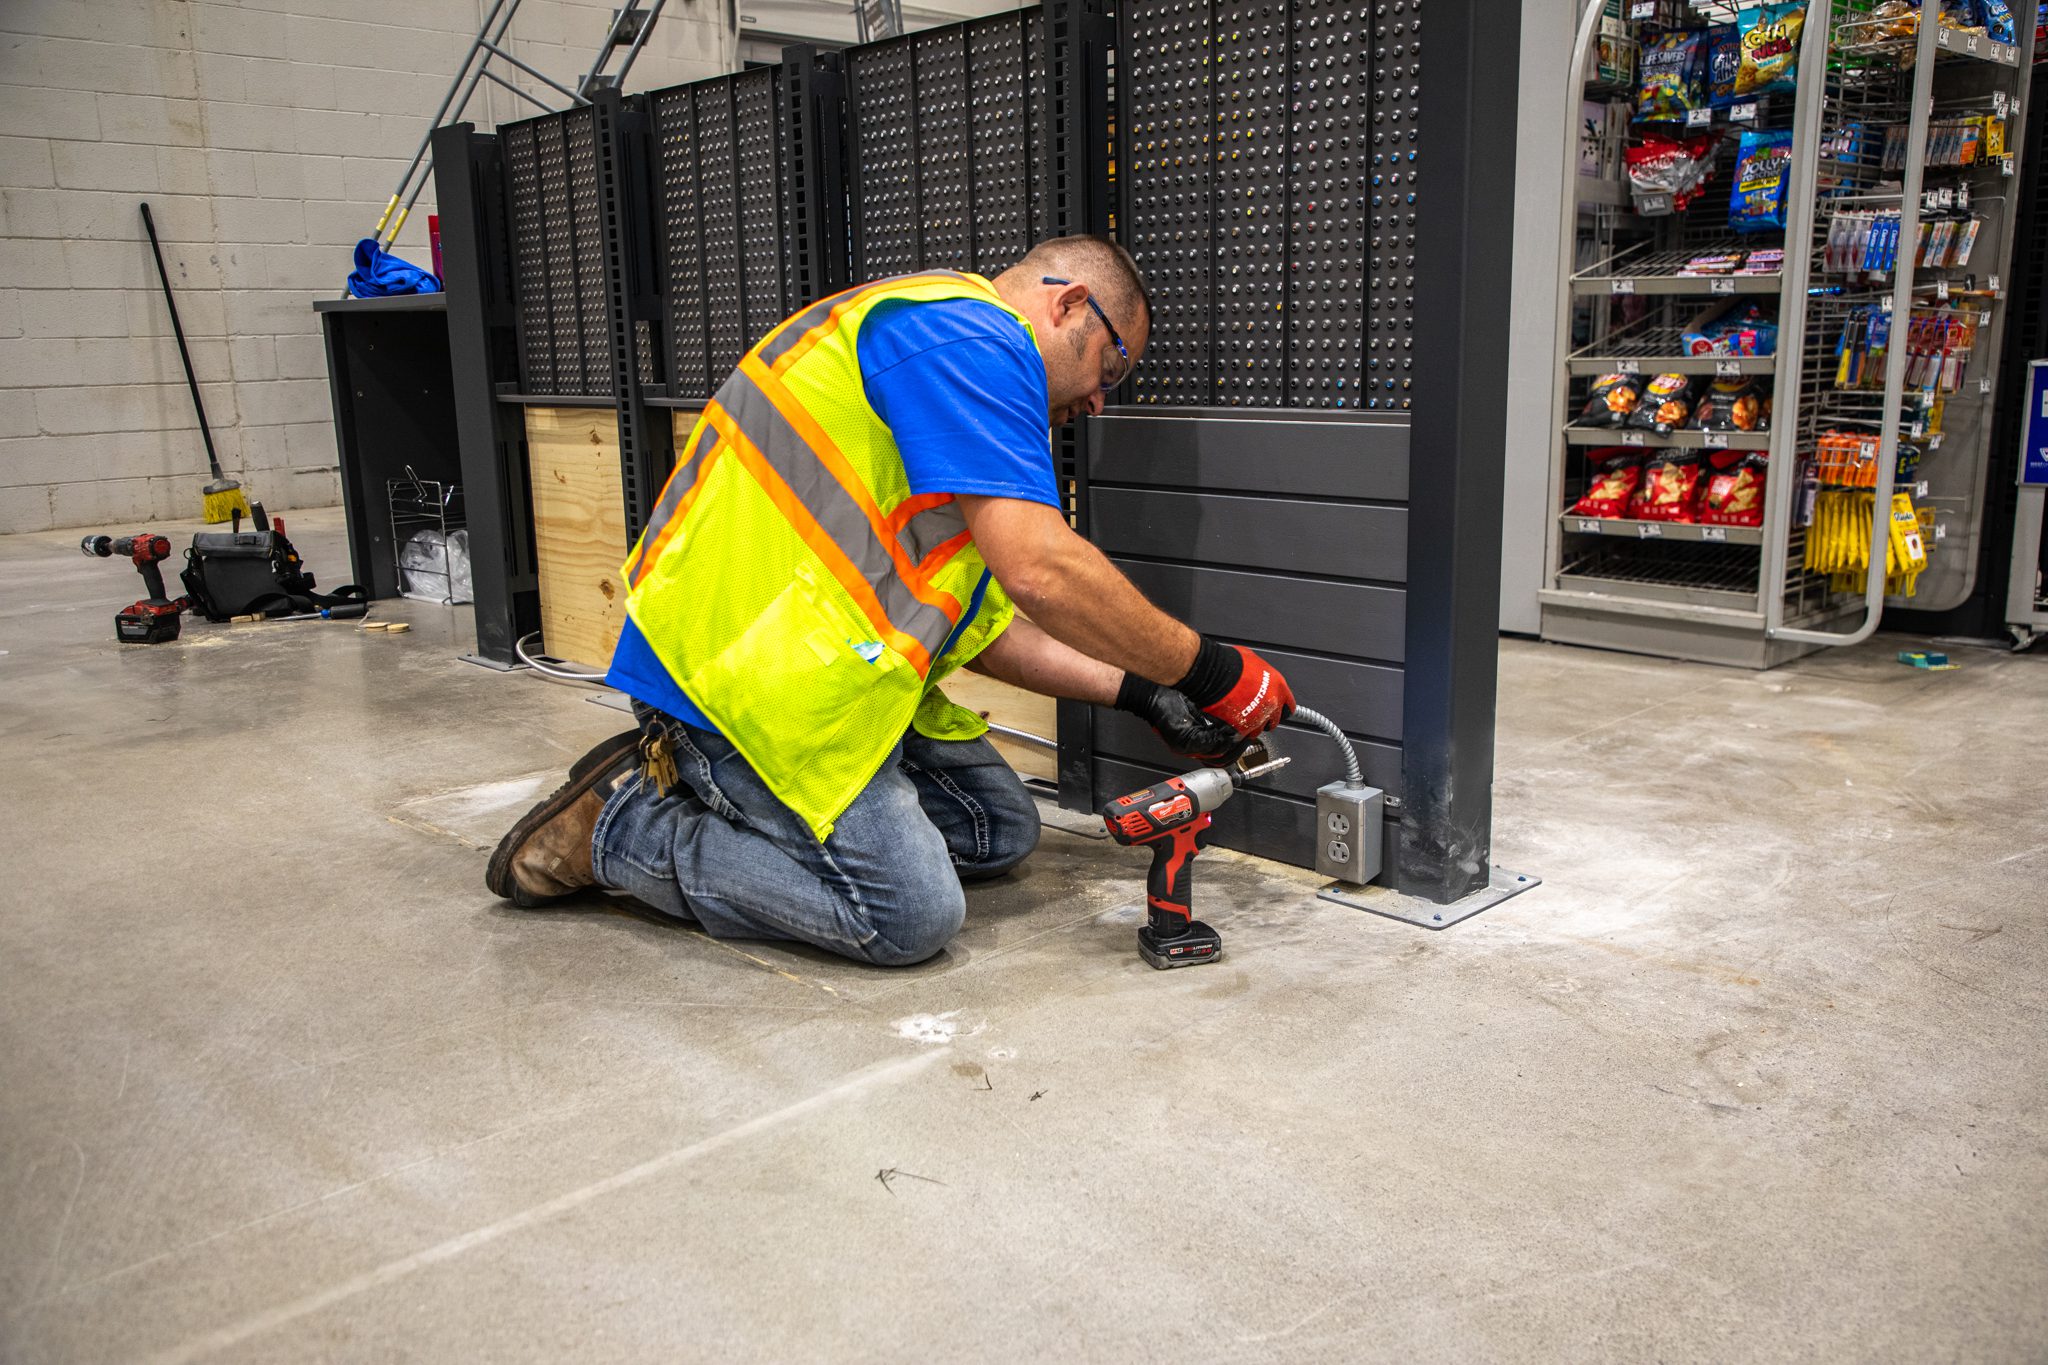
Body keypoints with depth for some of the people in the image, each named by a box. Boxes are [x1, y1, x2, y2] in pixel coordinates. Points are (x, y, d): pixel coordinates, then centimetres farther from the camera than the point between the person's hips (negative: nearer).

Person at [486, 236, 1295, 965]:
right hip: (751, 680, -11)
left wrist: (1137, 692, 11)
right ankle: (620, 824, 0)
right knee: (912, 916, -12)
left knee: (1001, 829, 12)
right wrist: (1209, 672, -12)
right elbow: (1040, 570, -23)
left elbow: (978, 621, 18)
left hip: (825, 670, 11)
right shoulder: (970, 334, -12)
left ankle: (701, 783, 13)